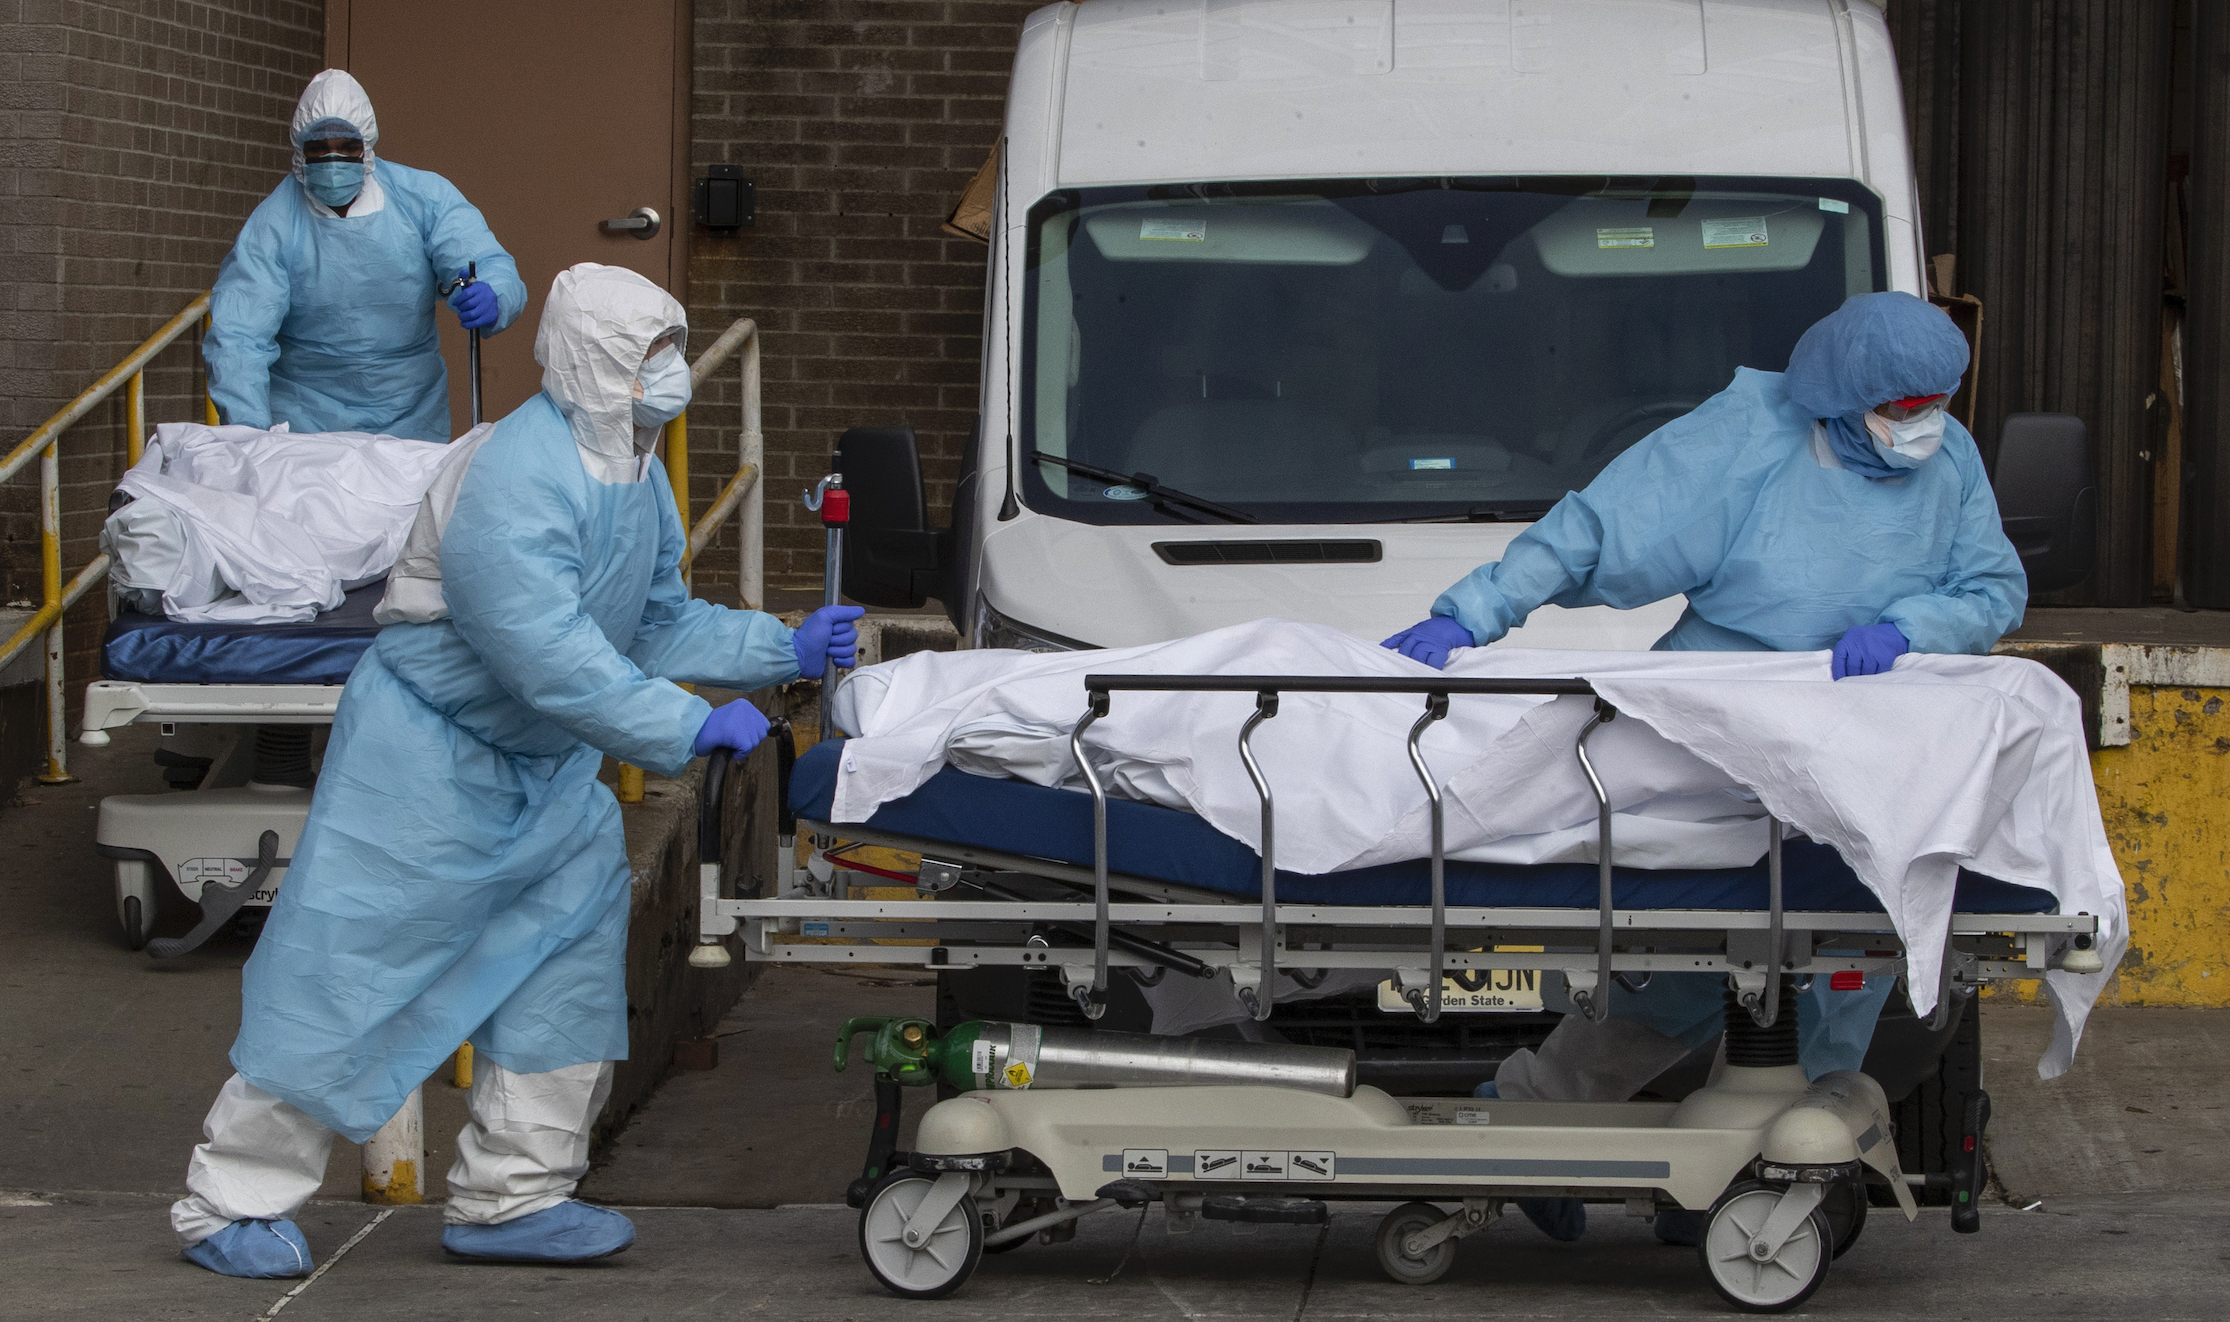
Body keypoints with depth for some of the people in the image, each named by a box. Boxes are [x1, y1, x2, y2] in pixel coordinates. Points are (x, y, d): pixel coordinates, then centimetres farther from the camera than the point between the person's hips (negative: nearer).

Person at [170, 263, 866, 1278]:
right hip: (427, 751, -10)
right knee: (351, 958, -6)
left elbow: (659, 623, 15)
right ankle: (233, 1203, 3)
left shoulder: (634, 474, 5)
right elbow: (549, 655, -34)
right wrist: (691, 729, -31)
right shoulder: (515, 481, -27)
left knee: (569, 944, 5)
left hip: (540, 767, 10)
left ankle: (511, 1196, 13)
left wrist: (784, 650, 4)